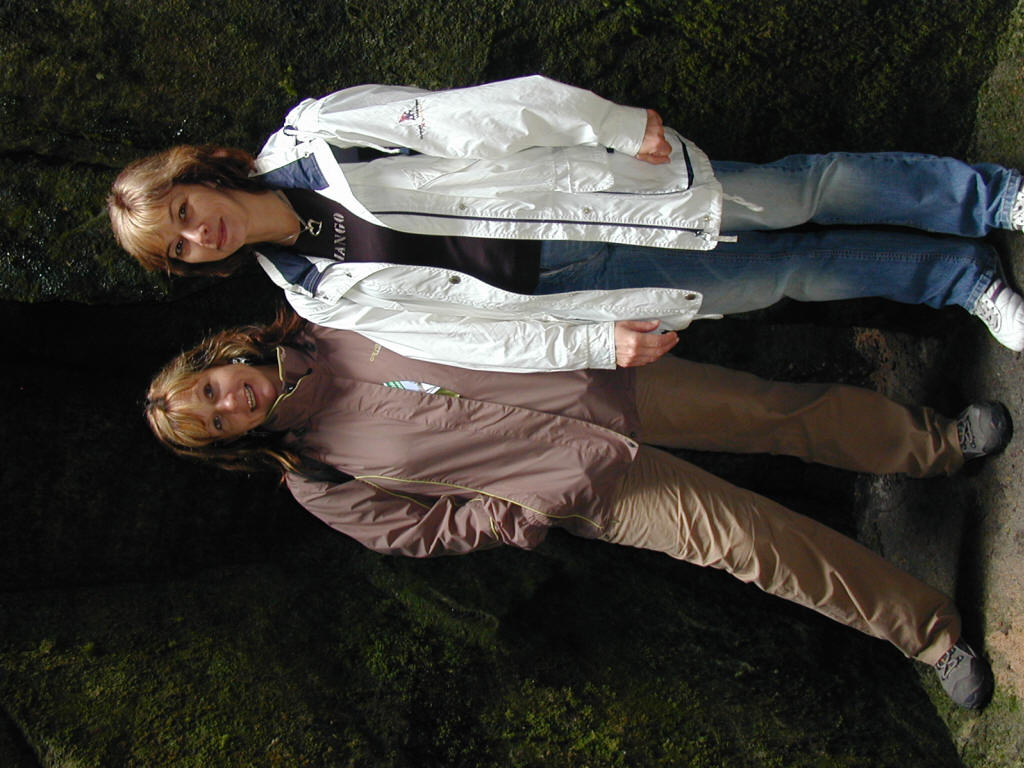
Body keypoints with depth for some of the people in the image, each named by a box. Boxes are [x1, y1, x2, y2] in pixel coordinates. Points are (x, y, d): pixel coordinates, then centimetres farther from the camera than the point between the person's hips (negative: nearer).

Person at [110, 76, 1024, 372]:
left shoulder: (311, 133, -9)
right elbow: (464, 329, -11)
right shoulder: (322, 293, -5)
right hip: (564, 283, 0)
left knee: (810, 190, 0)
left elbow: (476, 115, -13)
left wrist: (621, 124, -15)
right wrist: (595, 342, -19)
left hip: (576, 181, 1)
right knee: (793, 272, 1)